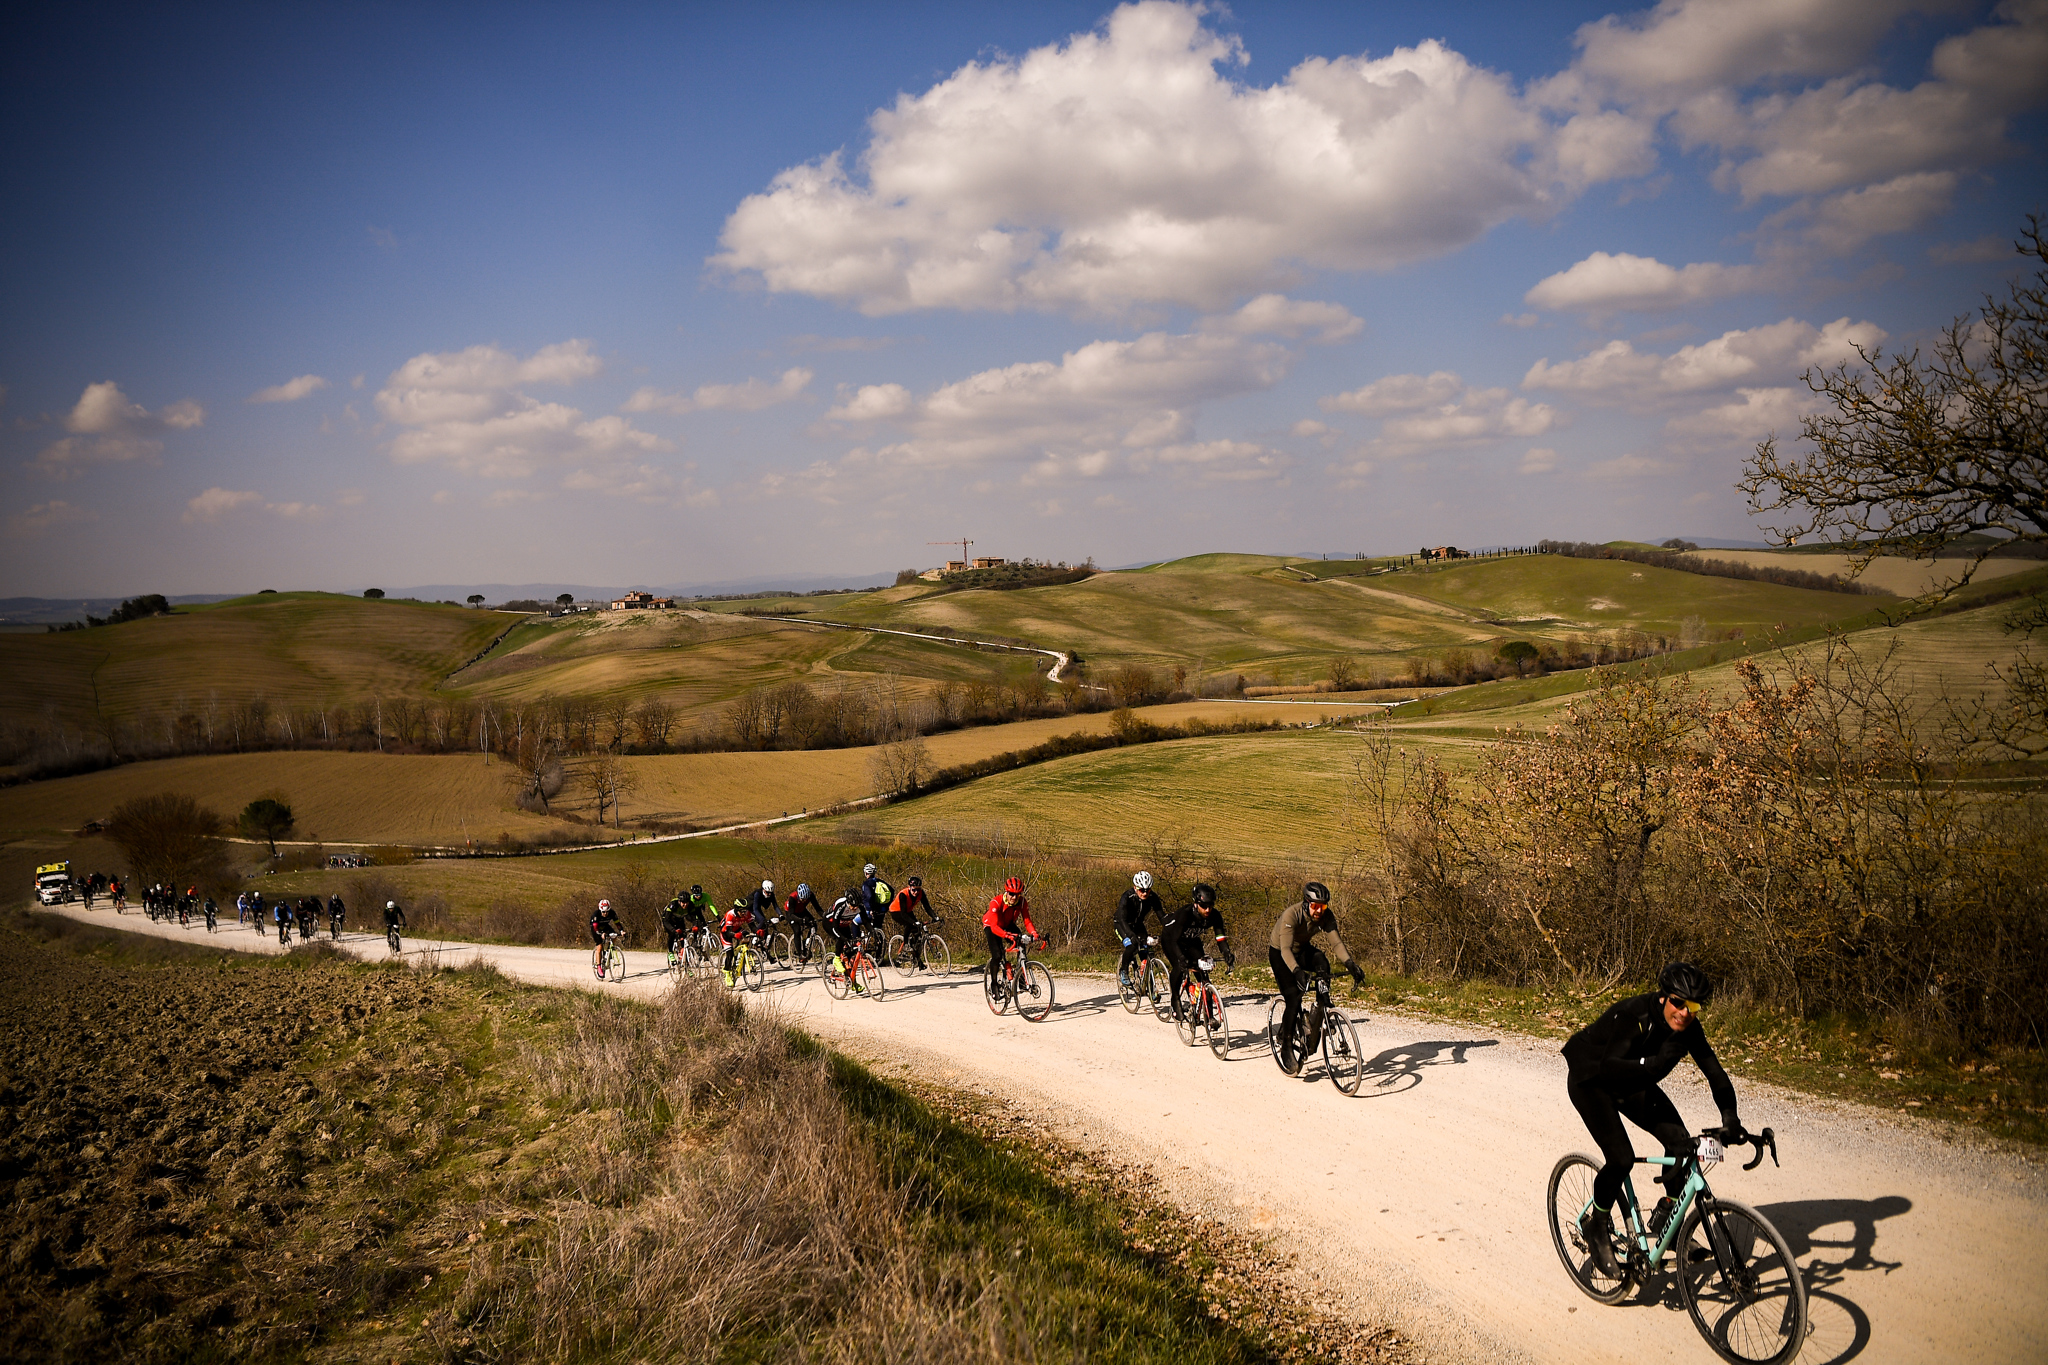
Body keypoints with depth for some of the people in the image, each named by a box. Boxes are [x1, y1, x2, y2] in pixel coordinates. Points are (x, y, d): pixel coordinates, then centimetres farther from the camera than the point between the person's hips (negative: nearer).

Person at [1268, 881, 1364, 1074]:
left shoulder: (1326, 916, -20)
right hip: (1279, 953, -4)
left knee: (1322, 963, -30)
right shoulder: (1291, 915, -34)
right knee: (1293, 998, -20)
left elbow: (1336, 942, -26)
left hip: (1303, 949, 4)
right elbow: (1286, 949, -41)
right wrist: (1297, 972, -57)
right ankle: (1286, 1049, -4)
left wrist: (1351, 965, -42)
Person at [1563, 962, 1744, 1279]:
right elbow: (1609, 1069, -41)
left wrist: (1729, 1116, -32)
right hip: (1590, 1079, -6)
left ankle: (1666, 1216, 11)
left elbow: (1714, 1072, -15)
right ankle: (1596, 1225, 6)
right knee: (1621, 1158, -19)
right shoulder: (1632, 1015, -35)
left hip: (1631, 1082, 6)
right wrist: (1657, 1063, -54)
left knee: (1680, 1141, -11)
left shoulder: (1688, 1028, -16)